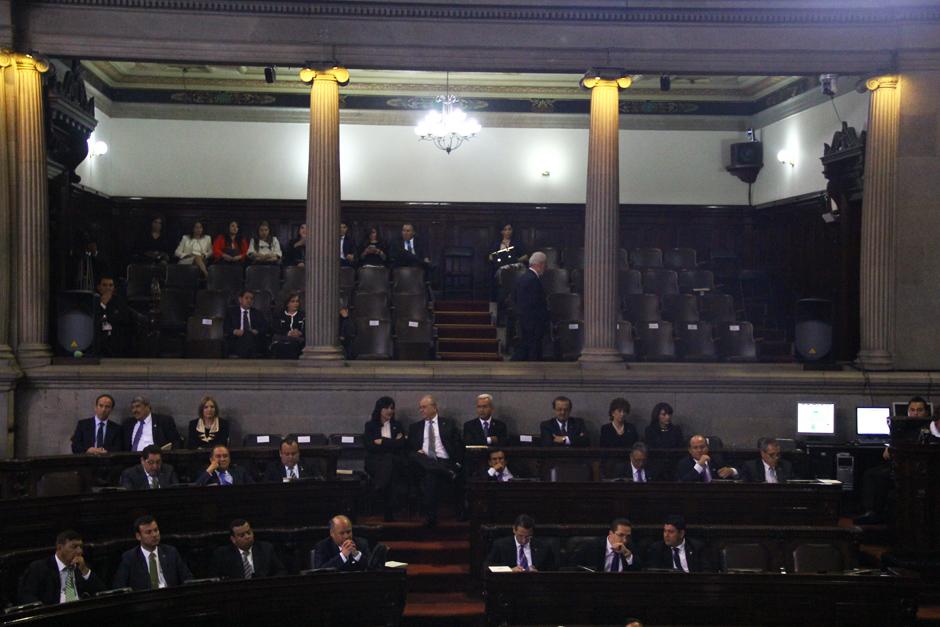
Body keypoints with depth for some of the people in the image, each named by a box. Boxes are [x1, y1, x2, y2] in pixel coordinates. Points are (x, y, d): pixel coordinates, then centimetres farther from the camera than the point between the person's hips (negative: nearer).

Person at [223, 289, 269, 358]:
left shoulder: (258, 313, 20)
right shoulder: (231, 312, 14)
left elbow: (265, 328, 9)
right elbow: (225, 329, 4)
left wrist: (257, 331, -12)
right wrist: (234, 331, -16)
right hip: (236, 349, -2)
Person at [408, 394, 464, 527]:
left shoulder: (448, 424, 18)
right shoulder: (415, 427, 24)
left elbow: (459, 445, 12)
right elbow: (409, 447, 17)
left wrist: (457, 463, -3)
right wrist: (417, 451, -6)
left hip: (444, 461, -1)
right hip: (423, 461, 1)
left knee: (431, 476, -34)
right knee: (413, 456, -32)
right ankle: (448, 473, -35)